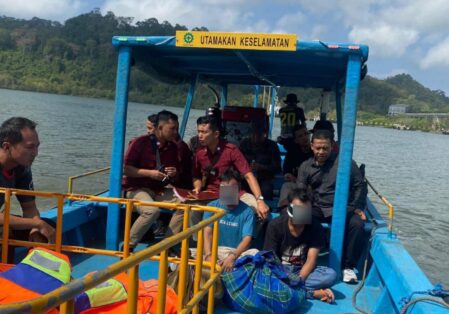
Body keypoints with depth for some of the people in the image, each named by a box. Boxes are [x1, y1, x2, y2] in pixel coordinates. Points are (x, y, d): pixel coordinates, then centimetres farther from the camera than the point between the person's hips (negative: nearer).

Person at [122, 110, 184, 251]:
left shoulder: (172, 147, 8)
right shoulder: (140, 143, -9)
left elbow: (175, 177, 20)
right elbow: (125, 169, -12)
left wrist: (174, 174, -5)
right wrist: (149, 173, -19)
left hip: (159, 191, 6)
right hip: (136, 189, -6)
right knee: (152, 210, -35)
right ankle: (127, 247, -17)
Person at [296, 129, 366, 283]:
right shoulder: (306, 166, 10)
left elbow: (359, 185, 6)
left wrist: (358, 207, -3)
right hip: (318, 209, 2)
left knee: (357, 223, -32)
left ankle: (348, 266, -14)